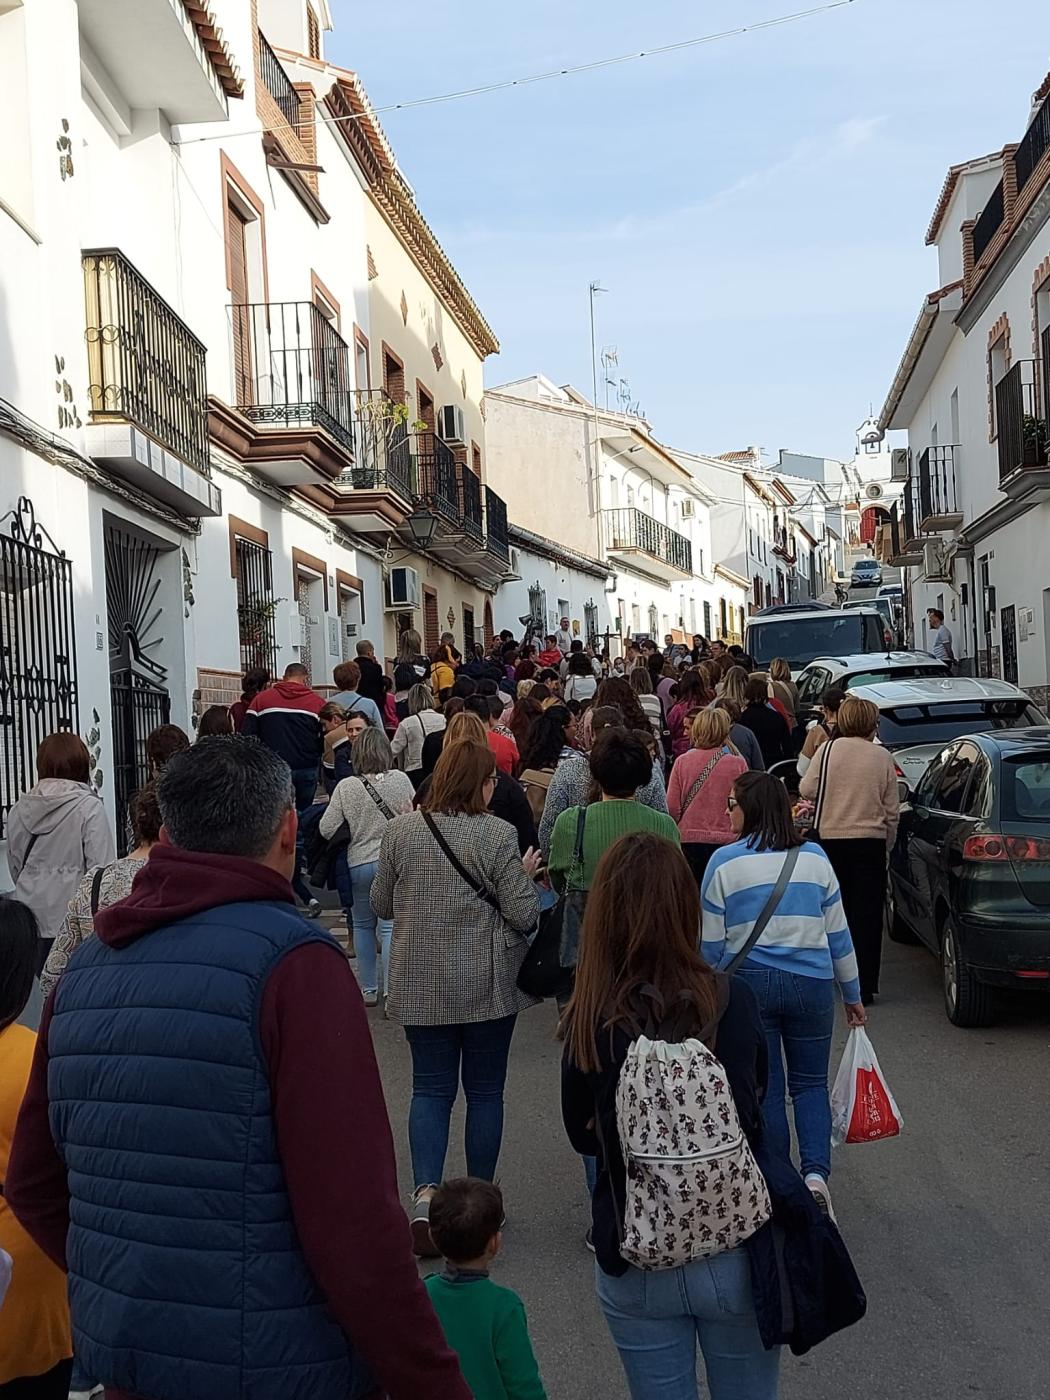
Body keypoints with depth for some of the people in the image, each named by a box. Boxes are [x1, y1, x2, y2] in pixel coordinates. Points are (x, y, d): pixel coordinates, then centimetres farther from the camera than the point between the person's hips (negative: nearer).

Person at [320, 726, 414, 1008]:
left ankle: (368, 988, 21)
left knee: (363, 925, 15)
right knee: (389, 925, 2)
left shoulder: (346, 787, -10)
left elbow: (327, 829, -8)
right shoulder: (401, 780, -8)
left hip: (359, 864, 0)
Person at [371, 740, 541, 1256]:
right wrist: (525, 875, 7)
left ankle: (426, 1192, -8)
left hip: (419, 985, 2)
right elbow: (523, 915, -11)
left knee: (431, 1088, 10)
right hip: (487, 986, -2)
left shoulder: (400, 832, -3)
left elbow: (381, 905, 7)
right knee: (484, 1090, 12)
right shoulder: (497, 835, -13)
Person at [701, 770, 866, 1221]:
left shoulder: (724, 862, -6)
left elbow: (710, 943, -3)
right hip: (811, 982, 2)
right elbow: (838, 933, 8)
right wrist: (852, 993, 17)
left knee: (764, 1089, 9)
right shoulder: (815, 858, 3)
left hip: (748, 982, -2)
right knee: (810, 1083, 13)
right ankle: (816, 1172, -7)